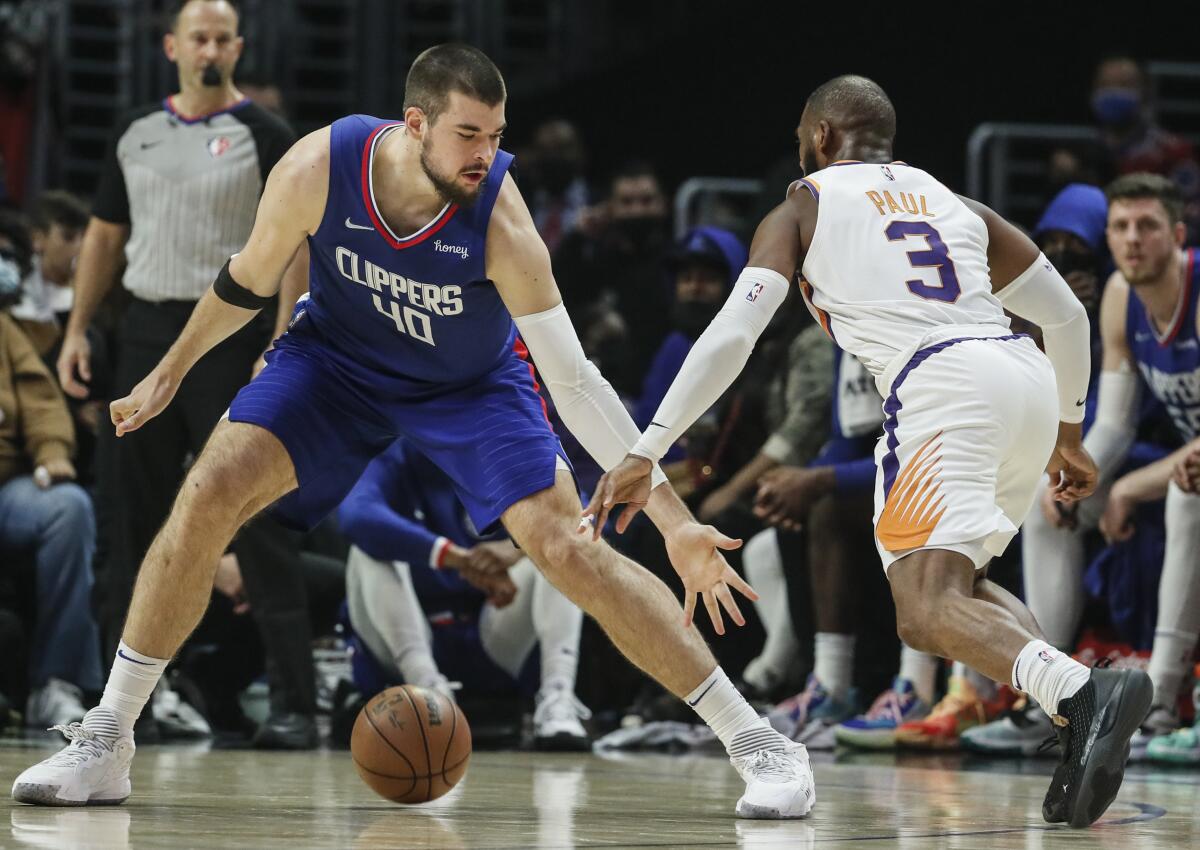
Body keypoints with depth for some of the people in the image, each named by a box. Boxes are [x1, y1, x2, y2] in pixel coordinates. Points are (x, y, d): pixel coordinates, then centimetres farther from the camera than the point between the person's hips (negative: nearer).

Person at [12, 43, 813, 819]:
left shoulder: (500, 219, -34)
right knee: (208, 494, -17)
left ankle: (758, 742, -9)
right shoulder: (317, 169, -30)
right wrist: (169, 374, 5)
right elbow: (250, 281, -7)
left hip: (473, 382, -2)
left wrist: (676, 521, -38)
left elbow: (573, 382, -33)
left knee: (568, 548, -17)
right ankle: (105, 743, -5)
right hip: (337, 355, 2)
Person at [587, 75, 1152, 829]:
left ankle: (1082, 692, -42)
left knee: (928, 610, -14)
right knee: (957, 582, 23)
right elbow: (1068, 316, 31)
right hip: (1029, 381, 6)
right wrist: (1067, 431, 44)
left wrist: (646, 454, 4)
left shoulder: (803, 208, 16)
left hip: (943, 390, -6)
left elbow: (731, 336, 4)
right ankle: (1088, 731, 1)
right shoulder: (954, 204, 30)